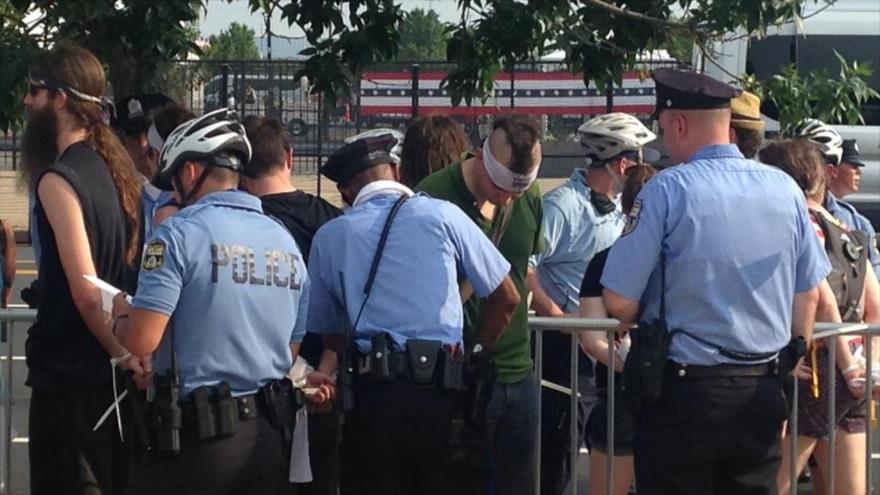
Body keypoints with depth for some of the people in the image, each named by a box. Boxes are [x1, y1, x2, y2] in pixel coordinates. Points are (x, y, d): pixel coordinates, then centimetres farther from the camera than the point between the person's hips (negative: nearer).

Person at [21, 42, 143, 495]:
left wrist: (121, 353, -11)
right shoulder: (111, 169, 10)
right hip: (108, 373, 8)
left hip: (66, 374, -8)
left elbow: (85, 291, -22)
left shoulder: (58, 180, -16)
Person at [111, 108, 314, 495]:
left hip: (198, 435, -6)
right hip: (270, 434, 6)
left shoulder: (180, 233, -10)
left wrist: (120, 315, 8)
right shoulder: (285, 241, 11)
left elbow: (141, 340, -17)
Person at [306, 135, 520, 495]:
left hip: (369, 397, 1)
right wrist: (474, 356, 18)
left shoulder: (328, 237, 9)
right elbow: (506, 299, 9)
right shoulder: (442, 215, 4)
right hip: (441, 394, -1)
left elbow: (329, 333, 15)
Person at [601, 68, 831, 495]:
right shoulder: (784, 189, 1)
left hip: (683, 390, -4)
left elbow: (618, 302, -13)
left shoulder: (668, 190, -13)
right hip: (763, 392, 4)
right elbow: (808, 295, 9)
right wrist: (791, 359, 24)